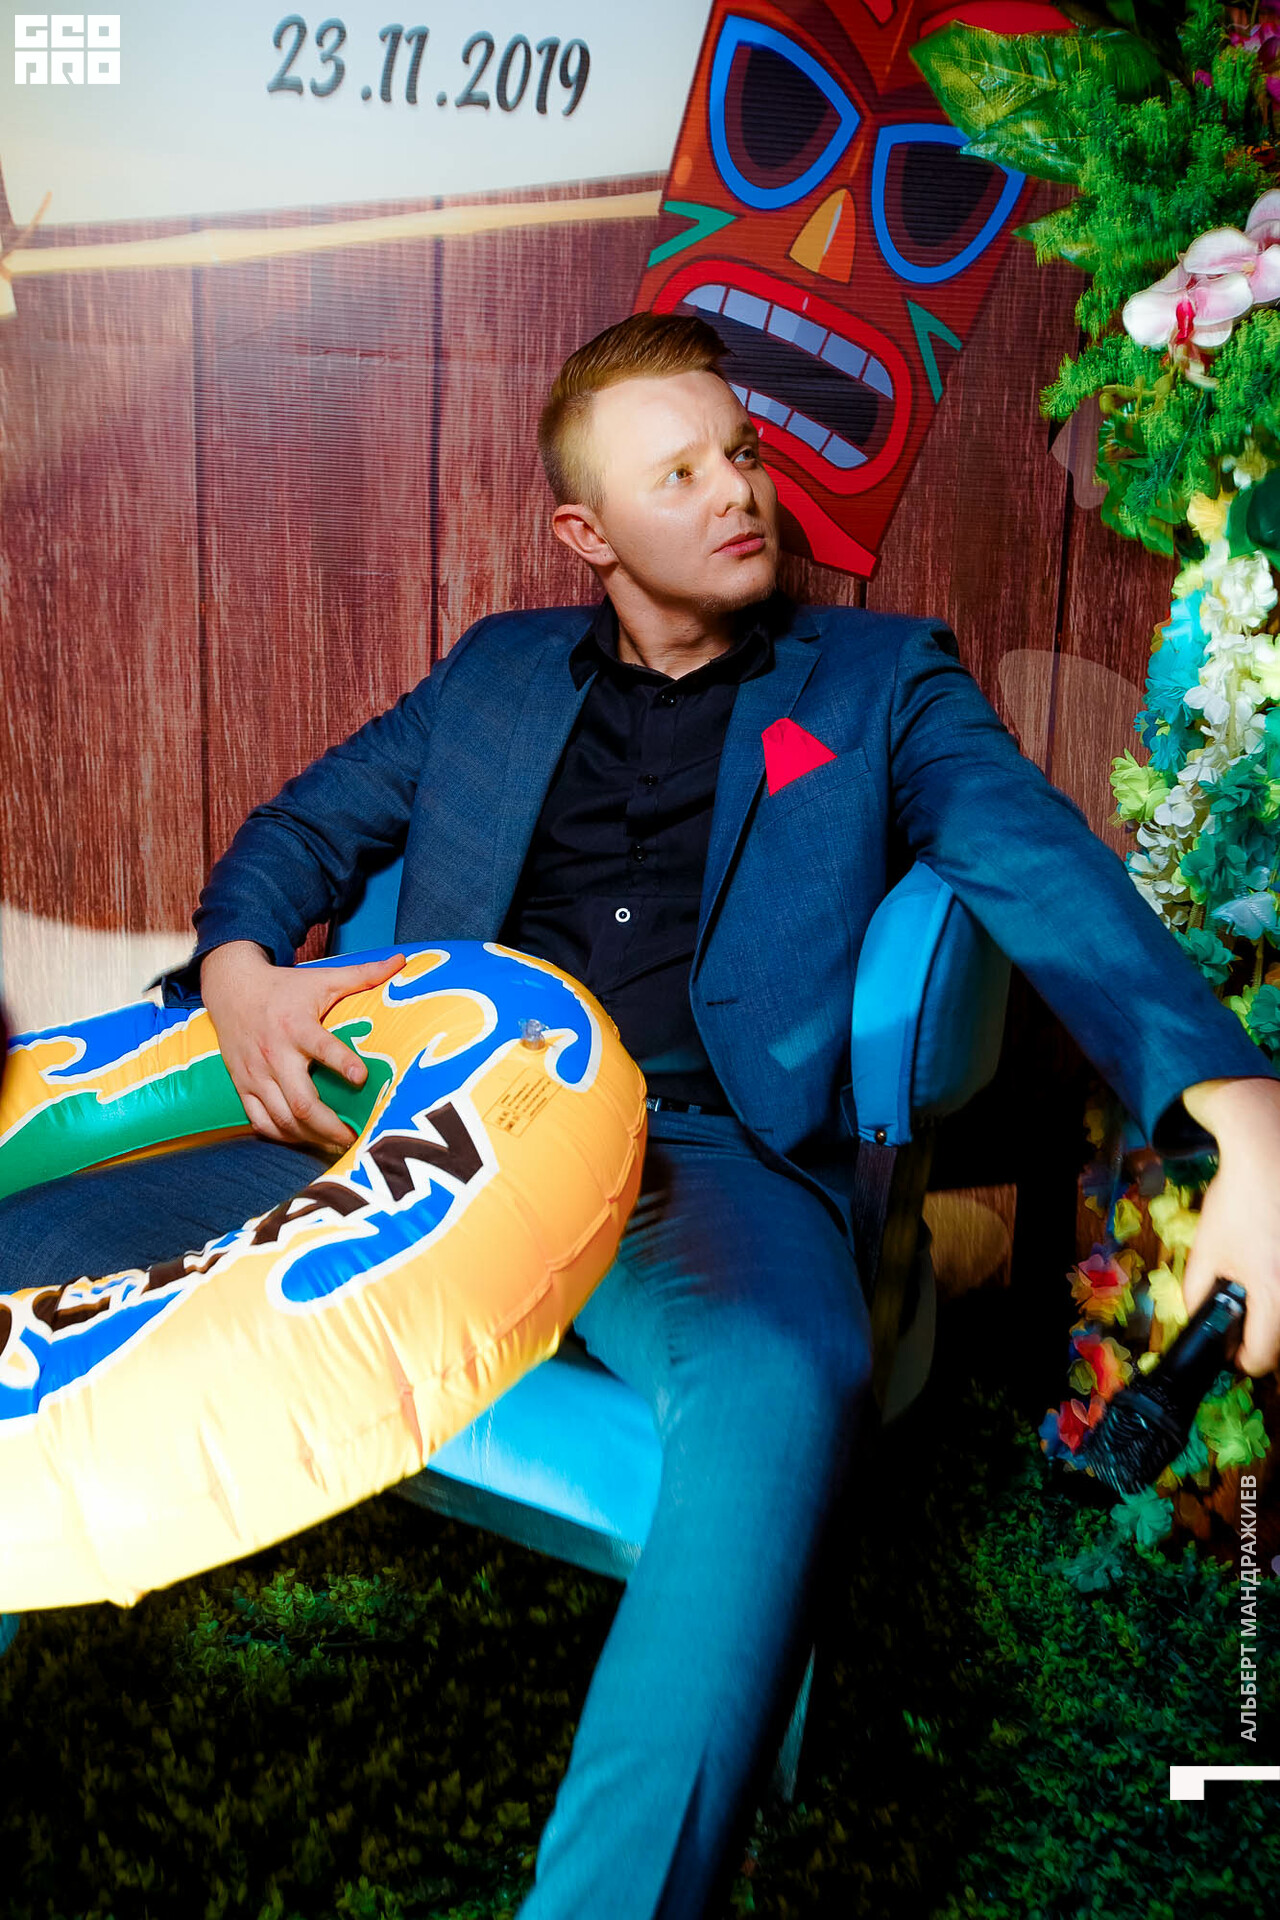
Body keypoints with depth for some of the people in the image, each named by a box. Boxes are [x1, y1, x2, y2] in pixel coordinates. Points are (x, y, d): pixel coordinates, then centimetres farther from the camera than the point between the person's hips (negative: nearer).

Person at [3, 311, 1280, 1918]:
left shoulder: (880, 680, 13)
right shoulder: (499, 671, 22)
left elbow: (1051, 880, -1)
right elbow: (303, 824, 22)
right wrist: (238, 968, -3)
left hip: (709, 1154, -3)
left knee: (778, 1383, -38)